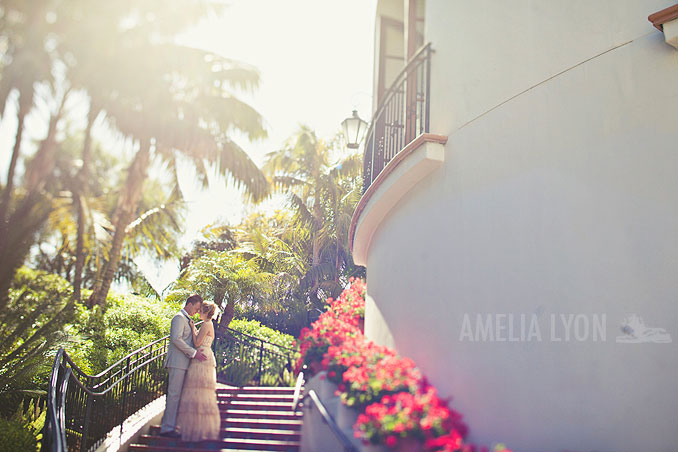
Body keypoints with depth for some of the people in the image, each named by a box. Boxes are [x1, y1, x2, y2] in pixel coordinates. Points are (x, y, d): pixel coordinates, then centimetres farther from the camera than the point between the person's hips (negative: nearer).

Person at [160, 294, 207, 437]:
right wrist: (193, 352, -18)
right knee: (174, 394, -8)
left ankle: (168, 424, 14)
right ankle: (167, 428, -5)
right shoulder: (179, 317, -8)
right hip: (178, 361, -10)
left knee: (176, 394, 10)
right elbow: (176, 339, -19)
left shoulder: (187, 319, 22)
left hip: (183, 362, 10)